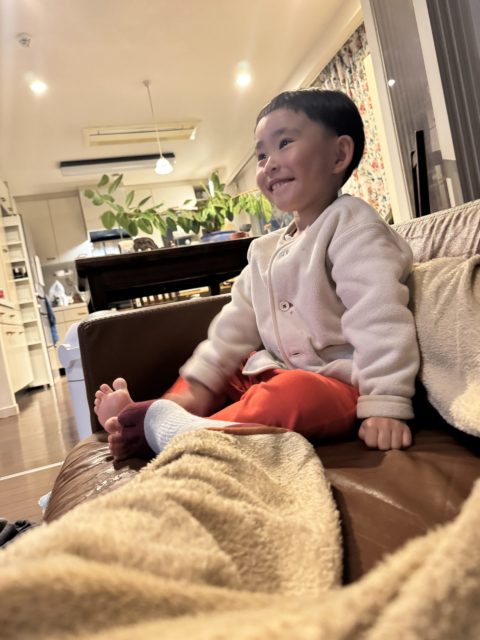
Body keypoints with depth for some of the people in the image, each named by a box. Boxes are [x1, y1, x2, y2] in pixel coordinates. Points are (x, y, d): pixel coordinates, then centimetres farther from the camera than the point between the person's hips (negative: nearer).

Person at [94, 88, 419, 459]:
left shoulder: (350, 225, -11)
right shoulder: (266, 251, 13)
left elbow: (380, 320, -22)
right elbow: (235, 326, 12)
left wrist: (385, 405, -29)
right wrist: (197, 387, 5)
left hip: (336, 384, -8)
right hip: (278, 371, 9)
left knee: (293, 394, -36)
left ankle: (153, 425, -26)